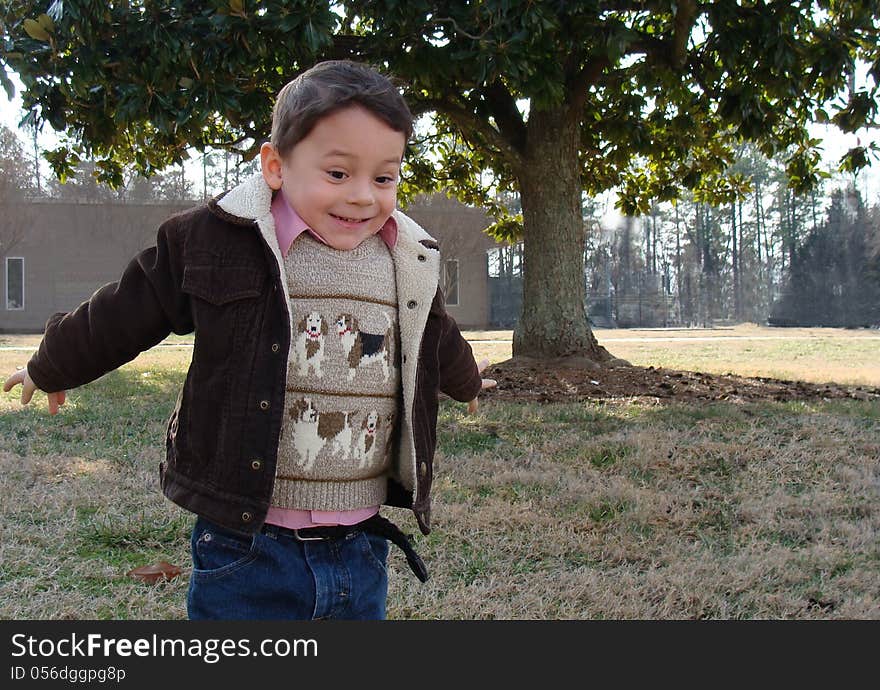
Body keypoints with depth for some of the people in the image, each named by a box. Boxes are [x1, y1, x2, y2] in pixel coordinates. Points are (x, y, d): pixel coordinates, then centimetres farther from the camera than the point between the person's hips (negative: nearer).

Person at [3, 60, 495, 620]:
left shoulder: (411, 266, 5)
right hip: (246, 549, -4)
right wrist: (50, 369, 21)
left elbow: (438, 340, 28)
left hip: (361, 552, 4)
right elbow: (119, 317, 6)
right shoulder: (215, 241, -8)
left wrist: (466, 381, 47)